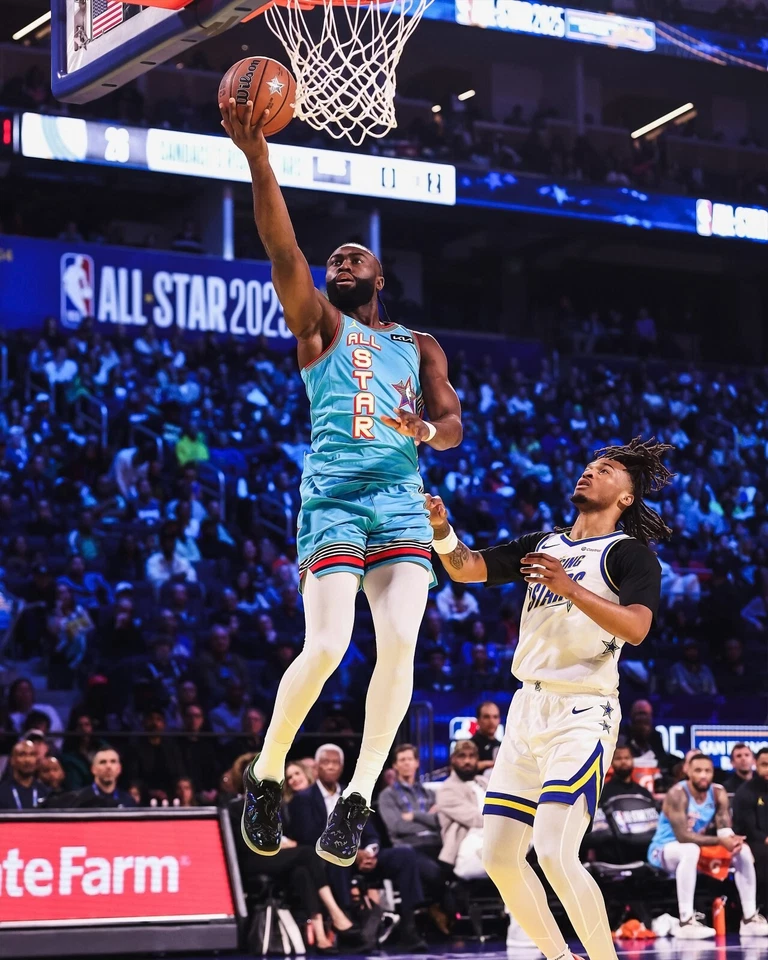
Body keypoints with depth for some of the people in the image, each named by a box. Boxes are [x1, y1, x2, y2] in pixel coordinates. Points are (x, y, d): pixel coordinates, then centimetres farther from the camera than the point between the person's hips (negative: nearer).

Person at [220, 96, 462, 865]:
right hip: (333, 497, -3)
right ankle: (265, 776, 4)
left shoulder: (419, 347, 22)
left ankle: (358, 796, -7)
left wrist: (426, 430, -14)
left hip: (402, 502, 3)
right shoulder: (318, 323, 13)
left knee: (400, 643, -15)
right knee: (327, 648, -16)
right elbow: (280, 246, -3)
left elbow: (452, 426, 11)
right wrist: (257, 156, -14)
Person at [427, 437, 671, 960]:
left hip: (582, 714, -7)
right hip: (528, 707, 7)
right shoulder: (542, 545, 19)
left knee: (555, 854, -21)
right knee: (499, 857, 5)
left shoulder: (630, 553, -2)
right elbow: (466, 567, 11)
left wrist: (571, 588, -27)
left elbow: (635, 627, -18)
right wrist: (442, 529, -9)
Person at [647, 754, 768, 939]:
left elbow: (725, 830, -9)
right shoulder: (677, 794, -24)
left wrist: (733, 839, -34)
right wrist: (720, 841, -34)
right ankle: (686, 922, -41)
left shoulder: (718, 793, -3)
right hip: (663, 850, -7)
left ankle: (750, 919, 0)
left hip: (695, 848, 7)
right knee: (691, 849, -40)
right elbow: (682, 836, -31)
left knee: (743, 851, -4)